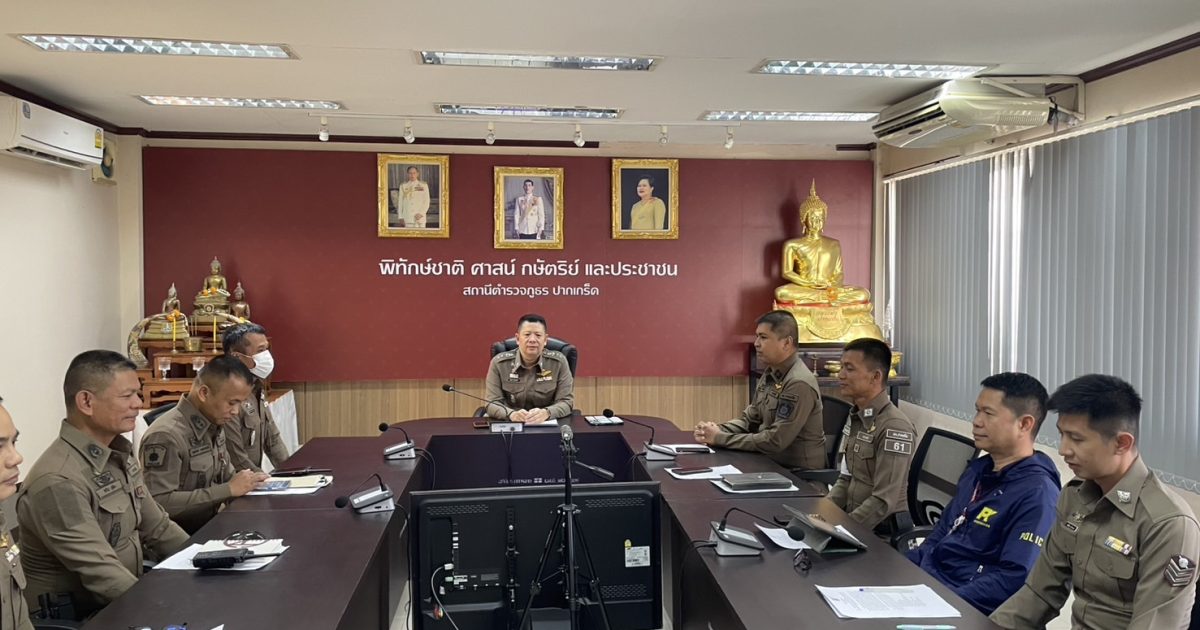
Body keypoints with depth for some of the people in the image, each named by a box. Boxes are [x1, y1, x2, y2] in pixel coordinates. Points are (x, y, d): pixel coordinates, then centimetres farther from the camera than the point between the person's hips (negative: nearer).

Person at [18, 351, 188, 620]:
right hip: (76, 617, -8)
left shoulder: (120, 456, 6)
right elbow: (102, 575, -26)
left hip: (125, 602, 8)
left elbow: (158, 529, 13)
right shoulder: (58, 481, -22)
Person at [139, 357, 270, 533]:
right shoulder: (166, 436, -19)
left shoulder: (214, 427, 7)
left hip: (209, 525, 8)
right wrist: (229, 490, -22)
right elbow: (159, 503, -25)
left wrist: (246, 481, -2)